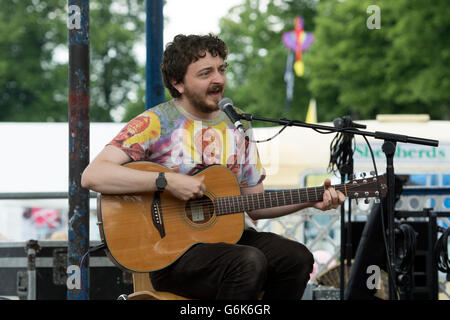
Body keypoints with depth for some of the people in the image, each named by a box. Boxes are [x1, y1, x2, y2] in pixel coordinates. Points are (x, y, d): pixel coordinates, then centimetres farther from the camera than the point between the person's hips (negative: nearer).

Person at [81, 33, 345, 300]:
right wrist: (168, 182, -24)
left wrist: (310, 200, 3)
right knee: (248, 263, -32)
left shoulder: (237, 127, 13)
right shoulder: (155, 123, -7)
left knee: (298, 258, -19)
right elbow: (92, 176, -19)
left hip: (225, 237, 6)